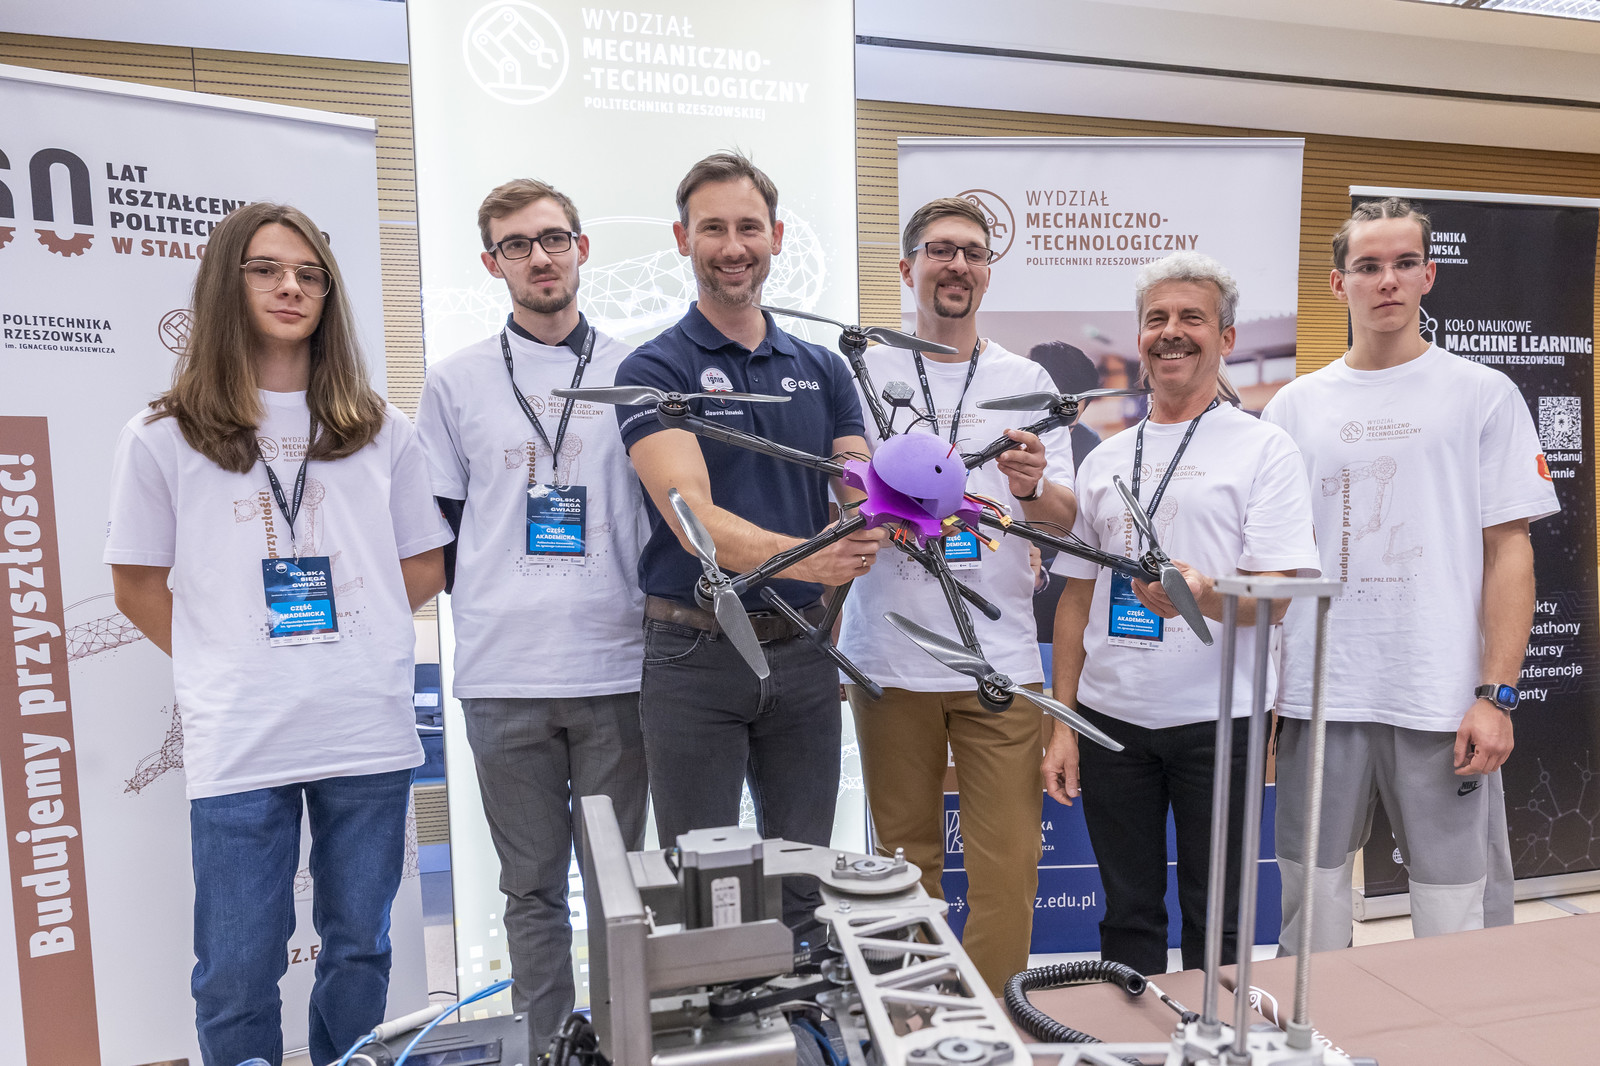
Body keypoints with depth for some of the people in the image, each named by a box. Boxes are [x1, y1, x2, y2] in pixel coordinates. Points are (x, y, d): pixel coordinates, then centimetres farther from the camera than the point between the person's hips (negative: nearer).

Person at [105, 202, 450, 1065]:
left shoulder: (380, 434, 8)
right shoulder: (163, 438, 3)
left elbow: (424, 568, 12)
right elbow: (139, 587, 9)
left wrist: (349, 635, 3)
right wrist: (227, 662, 1)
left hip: (371, 736, 2)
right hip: (238, 746, -1)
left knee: (361, 953, 14)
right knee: (237, 977, 7)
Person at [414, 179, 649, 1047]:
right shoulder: (455, 381, 7)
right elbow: (436, 523, 11)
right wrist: (487, 610, 3)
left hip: (618, 666, 0)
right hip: (502, 676, 1)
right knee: (533, 883, 11)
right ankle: (546, 1044, 26)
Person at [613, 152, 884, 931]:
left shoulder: (822, 369, 8)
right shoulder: (655, 369, -6)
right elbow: (695, 520, -20)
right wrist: (803, 556, -37)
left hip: (802, 653, 4)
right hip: (696, 655, -4)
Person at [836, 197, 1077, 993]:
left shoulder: (1028, 381, 9)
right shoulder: (862, 375, 5)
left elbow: (1066, 521, 6)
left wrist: (1032, 487, -16)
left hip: (1001, 659, 1)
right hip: (888, 655, 0)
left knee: (1007, 862, 1)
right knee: (905, 859, 12)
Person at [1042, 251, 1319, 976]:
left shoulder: (1265, 449, -1)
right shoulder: (1105, 459, 11)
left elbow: (1276, 597, -9)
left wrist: (1205, 597, -32)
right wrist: (1063, 724, 7)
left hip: (1215, 720, -3)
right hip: (1110, 718, 4)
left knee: (1216, 923, 8)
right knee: (1127, 916, 14)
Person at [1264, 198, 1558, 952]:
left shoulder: (1483, 394, 4)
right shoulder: (1294, 406, 9)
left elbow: (1509, 552, 0)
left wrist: (1496, 695, -8)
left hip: (1442, 700, -2)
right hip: (1316, 696, 2)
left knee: (1456, 915, 6)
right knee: (1309, 904, 11)